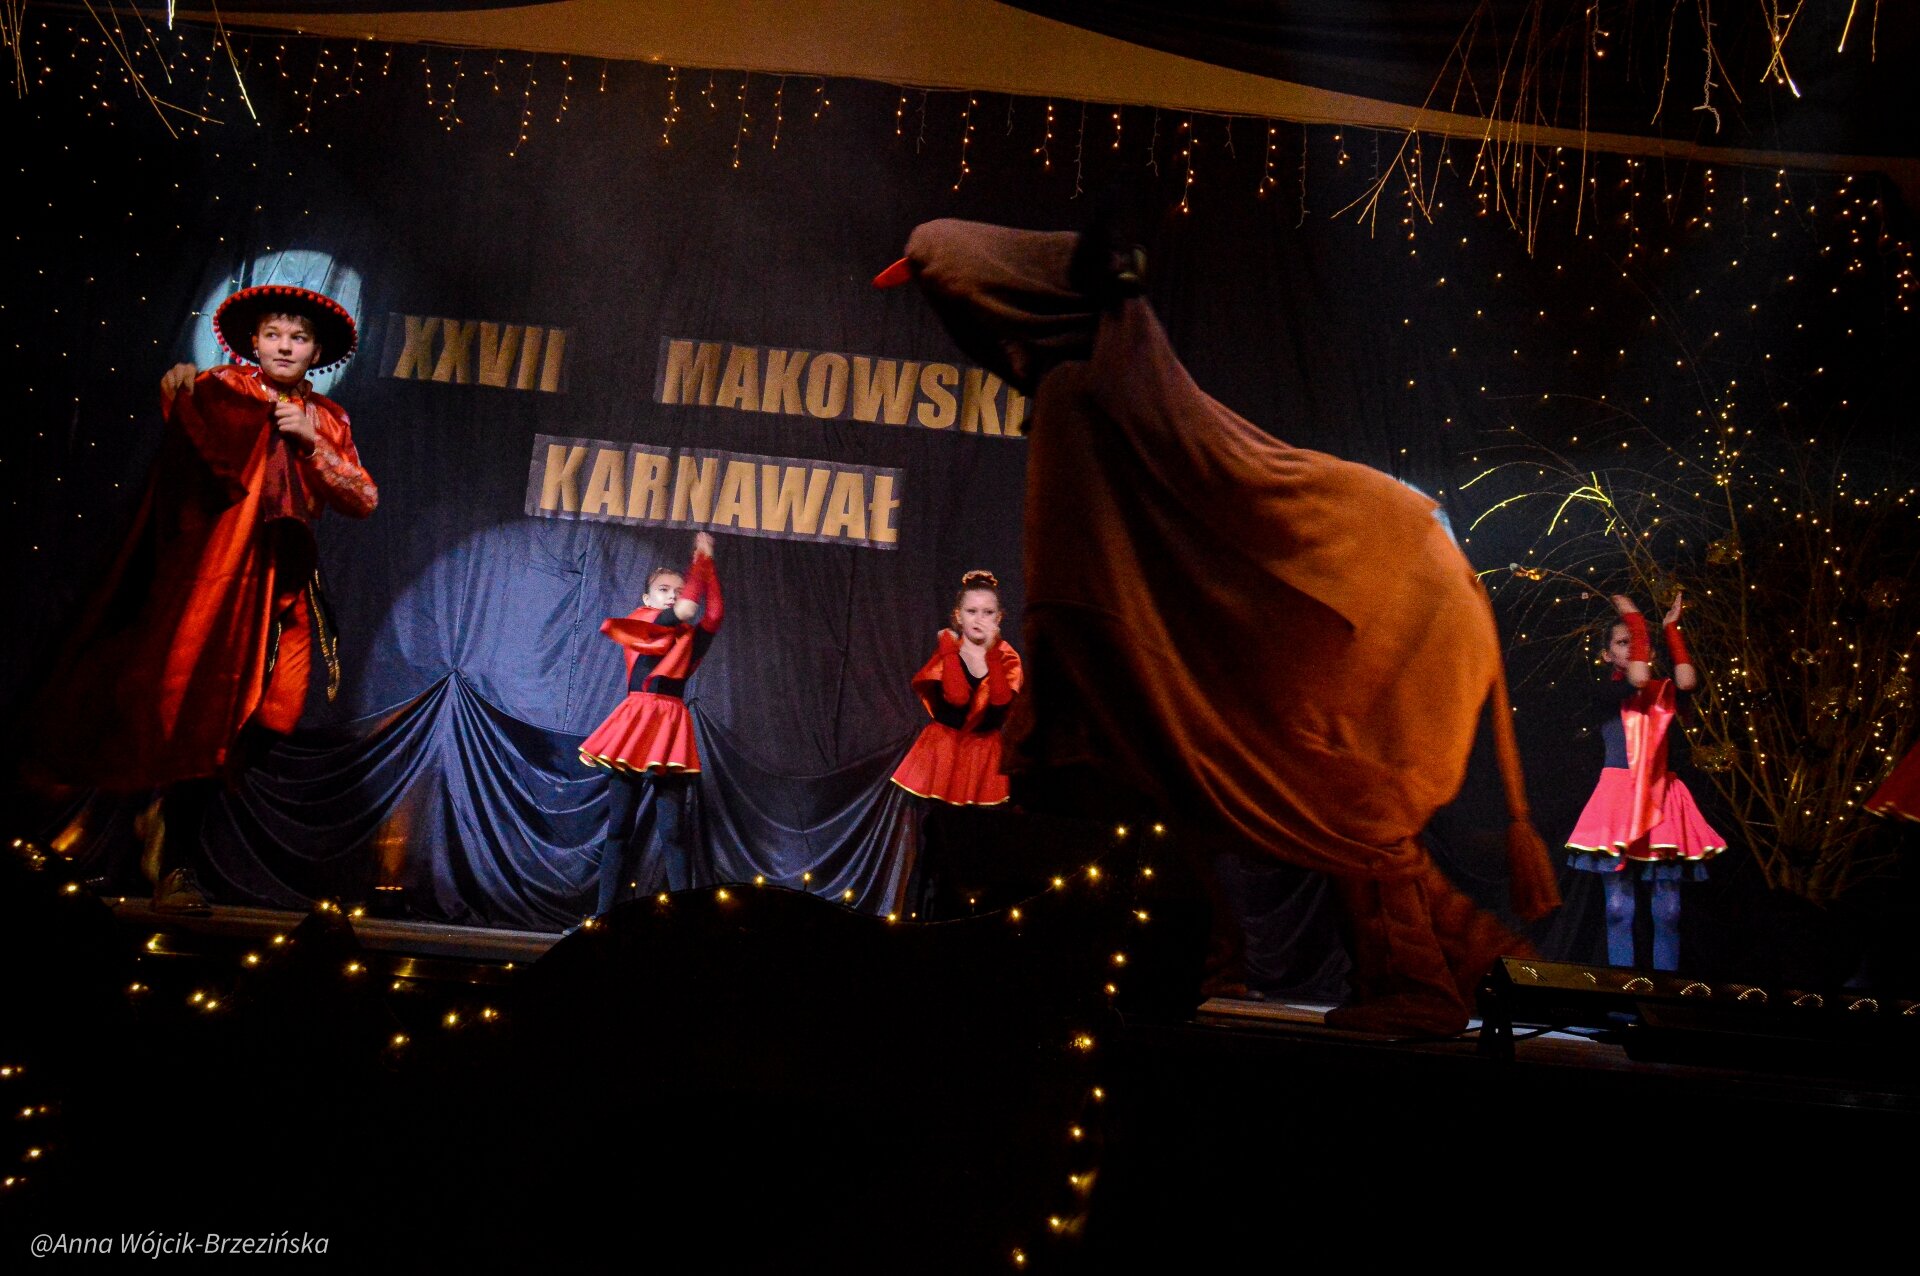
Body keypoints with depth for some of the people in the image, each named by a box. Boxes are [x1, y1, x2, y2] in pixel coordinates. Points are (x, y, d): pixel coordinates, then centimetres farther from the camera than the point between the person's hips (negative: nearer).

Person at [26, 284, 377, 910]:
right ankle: (172, 863, 3)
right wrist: (178, 380, -38)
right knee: (206, 702, -7)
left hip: (286, 576, 4)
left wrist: (314, 443, -4)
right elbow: (194, 406, -17)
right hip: (217, 560, -4)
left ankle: (169, 814, 17)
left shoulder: (329, 419, 16)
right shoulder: (228, 387, 6)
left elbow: (364, 501, 7)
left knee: (274, 711, -5)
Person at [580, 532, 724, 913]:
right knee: (619, 826, 2)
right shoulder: (637, 625, 5)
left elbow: (714, 613, -6)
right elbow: (683, 611, -11)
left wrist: (706, 562, -3)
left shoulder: (689, 637, 13)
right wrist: (698, 562, -1)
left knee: (673, 830, -5)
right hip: (636, 723, -1)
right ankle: (604, 914, 5)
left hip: (672, 727, 1)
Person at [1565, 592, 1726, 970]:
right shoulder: (1605, 694, 4)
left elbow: (1688, 681, -10)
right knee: (1619, 906, -5)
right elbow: (1639, 680, -16)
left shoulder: (1665, 693, 13)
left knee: (1668, 910, 0)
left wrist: (1671, 627, -1)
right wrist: (1634, 617, -7)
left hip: (1662, 797, 3)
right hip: (1620, 794, -3)